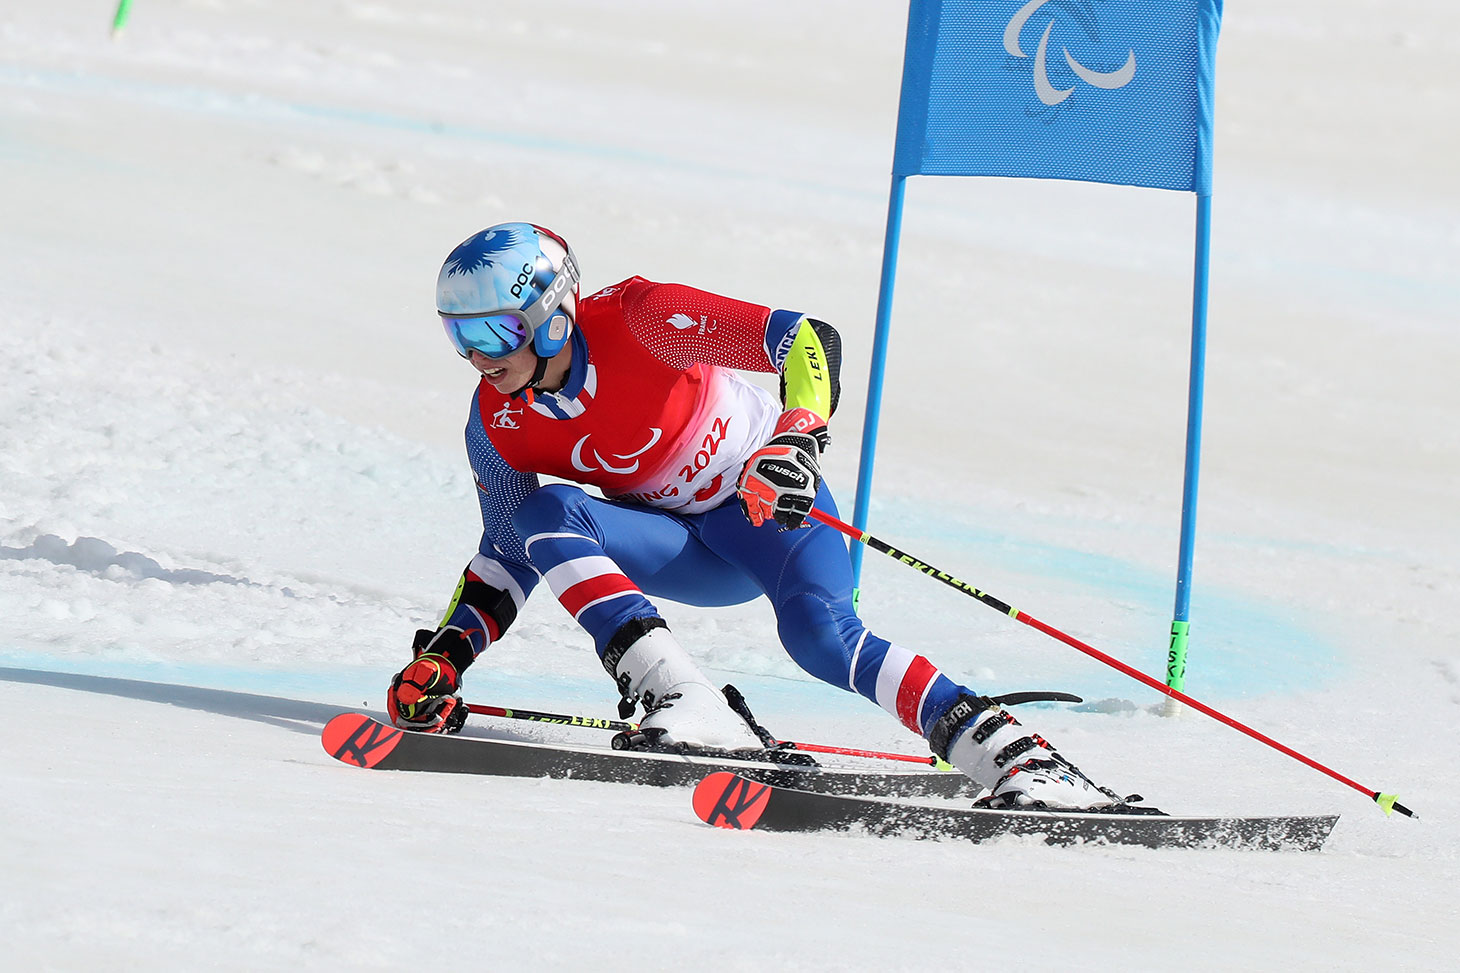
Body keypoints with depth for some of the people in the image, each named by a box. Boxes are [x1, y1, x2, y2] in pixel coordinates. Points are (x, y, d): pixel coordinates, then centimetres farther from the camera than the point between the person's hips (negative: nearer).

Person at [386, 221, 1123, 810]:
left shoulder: (634, 320, -25)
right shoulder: (496, 426, -9)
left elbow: (809, 340, -29)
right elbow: (507, 561, 5)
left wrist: (797, 439, -47)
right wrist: (445, 653, -10)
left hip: (766, 496, -5)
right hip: (680, 545, 5)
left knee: (819, 632, -33)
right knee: (542, 517, -24)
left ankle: (1016, 757, -33)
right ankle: (683, 707, -34)